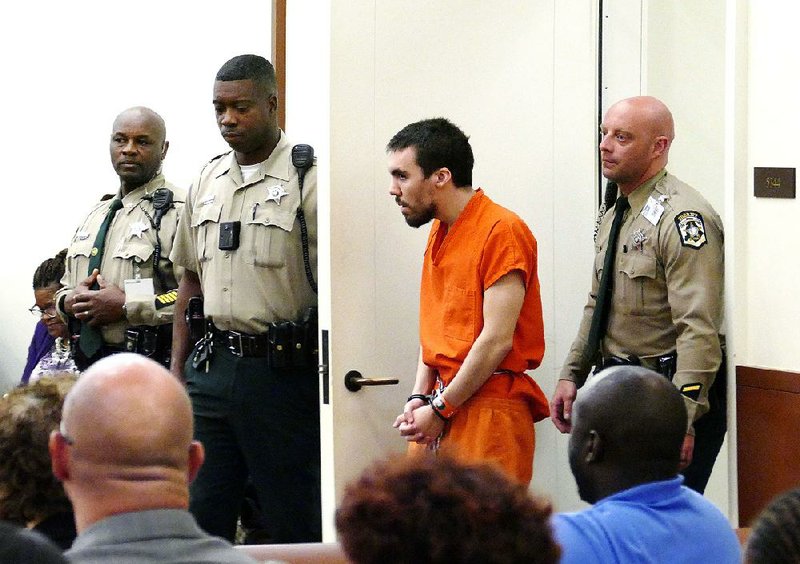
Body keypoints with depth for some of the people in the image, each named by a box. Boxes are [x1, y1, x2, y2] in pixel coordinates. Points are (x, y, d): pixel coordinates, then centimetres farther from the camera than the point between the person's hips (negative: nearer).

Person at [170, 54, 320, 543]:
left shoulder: (307, 180, -8)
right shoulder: (207, 181, 13)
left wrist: (329, 376, -17)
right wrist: (178, 369, 16)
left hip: (283, 372, -6)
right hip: (212, 368, 6)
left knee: (294, 522, 1)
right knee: (199, 516, 7)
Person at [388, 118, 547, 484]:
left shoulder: (502, 231, -11)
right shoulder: (439, 233, 16)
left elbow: (497, 340, -16)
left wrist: (439, 410, -13)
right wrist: (419, 398, 2)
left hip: (490, 408, -8)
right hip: (441, 408, 8)